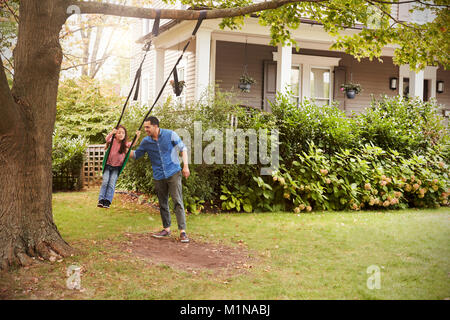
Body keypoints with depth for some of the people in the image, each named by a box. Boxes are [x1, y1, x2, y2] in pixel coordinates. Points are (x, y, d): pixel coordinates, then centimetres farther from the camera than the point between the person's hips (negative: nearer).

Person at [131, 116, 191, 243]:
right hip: (158, 176, 4)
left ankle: (182, 231, -9)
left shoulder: (170, 135, -7)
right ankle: (166, 229, 22)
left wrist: (185, 166, -7)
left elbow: (183, 148, 1)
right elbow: (136, 154, 14)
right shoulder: (146, 141, 3)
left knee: (178, 201, -10)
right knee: (163, 204, 10)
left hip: (173, 173, -4)